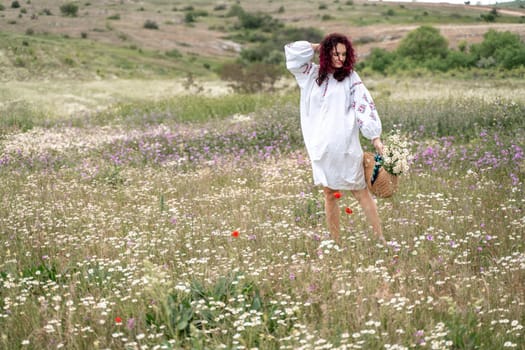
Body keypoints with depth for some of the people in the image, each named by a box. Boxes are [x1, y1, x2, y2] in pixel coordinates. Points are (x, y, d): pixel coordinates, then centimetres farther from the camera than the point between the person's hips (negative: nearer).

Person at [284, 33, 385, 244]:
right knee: (330, 195, 6)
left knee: (361, 192, 1)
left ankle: (381, 239, 3)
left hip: (345, 146, -3)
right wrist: (317, 47, 8)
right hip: (320, 147, 3)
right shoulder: (311, 74, 11)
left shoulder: (350, 77, 2)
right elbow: (292, 53, 8)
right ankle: (336, 243, 11)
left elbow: (365, 106, -6)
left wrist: (375, 136, -16)